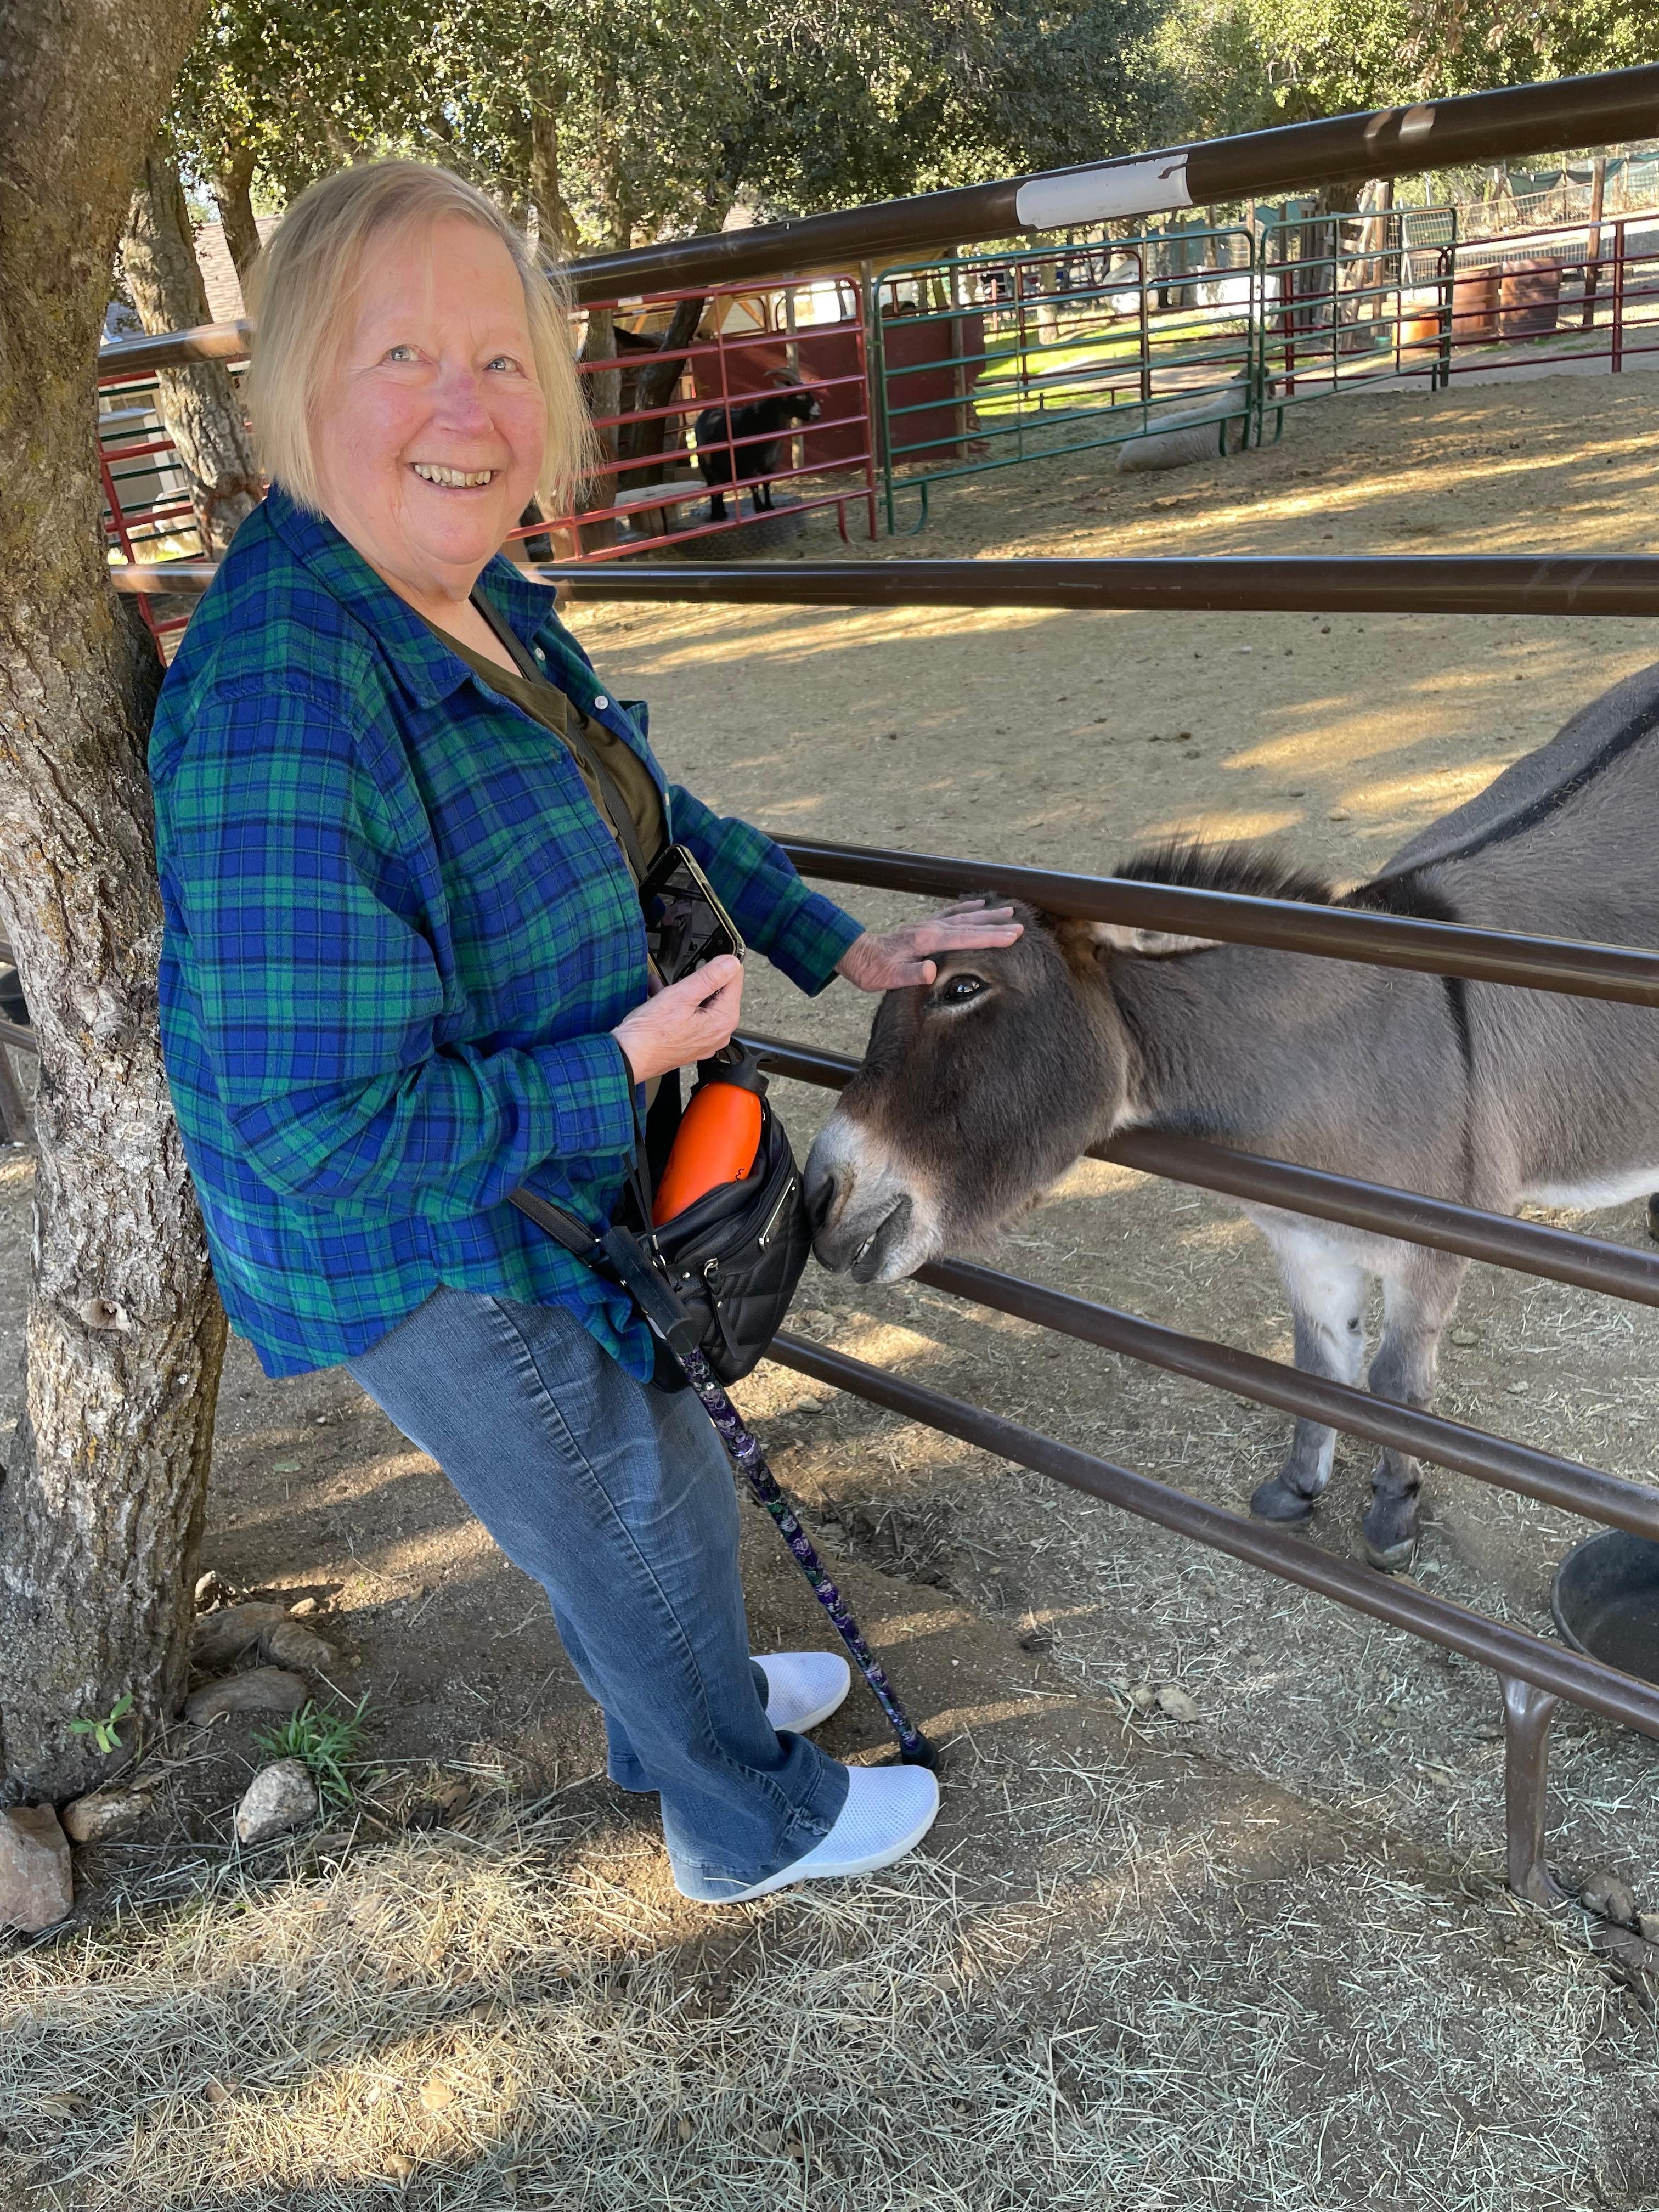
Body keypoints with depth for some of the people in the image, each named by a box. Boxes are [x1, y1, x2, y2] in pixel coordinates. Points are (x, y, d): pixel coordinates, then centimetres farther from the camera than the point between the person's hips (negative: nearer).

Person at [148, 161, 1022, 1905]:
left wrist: (839, 948, 10)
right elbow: (332, 1128, -32)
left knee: (613, 1493, 29)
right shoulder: (280, 696, -33)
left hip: (545, 1198, 9)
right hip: (426, 1258, -8)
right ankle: (756, 1827, 43)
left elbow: (652, 816, 13)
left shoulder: (481, 610, -3)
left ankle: (687, 1715, 59)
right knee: (647, 1519, 13)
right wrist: (625, 1065, -24)